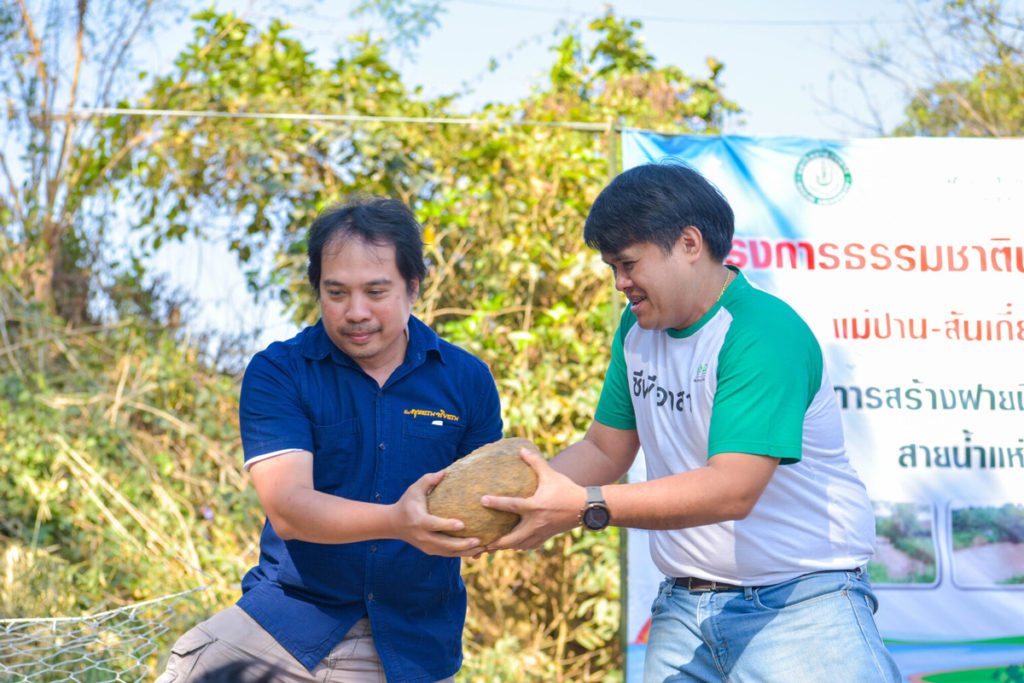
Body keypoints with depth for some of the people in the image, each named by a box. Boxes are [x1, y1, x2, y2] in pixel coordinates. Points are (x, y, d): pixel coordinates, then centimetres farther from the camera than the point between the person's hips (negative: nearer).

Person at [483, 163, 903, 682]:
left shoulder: (764, 332, -18)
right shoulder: (637, 330, 10)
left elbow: (733, 488, -27)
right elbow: (606, 449, 16)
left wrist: (584, 506, -31)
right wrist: (518, 494, -2)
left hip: (801, 604, -6)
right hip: (683, 609, 7)